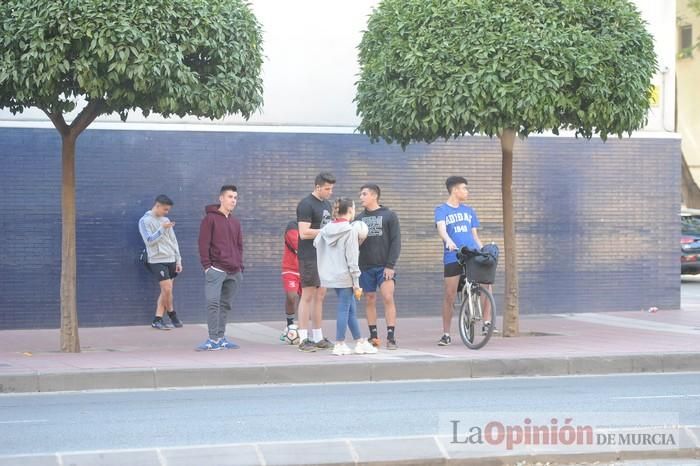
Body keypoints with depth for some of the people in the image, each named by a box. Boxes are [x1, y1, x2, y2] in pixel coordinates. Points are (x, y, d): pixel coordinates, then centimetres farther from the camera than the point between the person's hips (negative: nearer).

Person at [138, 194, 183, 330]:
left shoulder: (165, 220, 14)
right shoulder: (145, 221, -4)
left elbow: (173, 241, 15)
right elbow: (149, 240, -13)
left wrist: (178, 260, 11)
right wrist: (162, 229, -20)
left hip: (171, 260, 6)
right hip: (157, 260, -6)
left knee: (165, 291, 4)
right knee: (167, 289, -12)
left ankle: (157, 320, 8)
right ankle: (172, 315, 10)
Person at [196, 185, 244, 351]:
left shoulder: (235, 222, 17)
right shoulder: (210, 218, -2)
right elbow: (203, 243, -6)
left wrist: (240, 266, 12)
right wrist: (207, 265, -13)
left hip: (234, 272, 6)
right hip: (216, 269, -6)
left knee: (225, 305, 8)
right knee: (213, 303, -13)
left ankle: (220, 338, 14)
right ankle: (213, 340, -14)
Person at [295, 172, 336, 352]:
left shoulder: (327, 205, 16)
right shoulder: (306, 205, -12)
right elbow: (304, 233, -19)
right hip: (309, 257, -8)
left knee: (320, 296, 10)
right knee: (308, 295, -6)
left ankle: (318, 338, 15)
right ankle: (303, 339, -4)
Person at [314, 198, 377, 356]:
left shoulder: (326, 229, 6)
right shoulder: (350, 231, -13)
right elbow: (352, 260, -14)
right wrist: (356, 284, -10)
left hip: (331, 276, 7)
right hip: (345, 276, -7)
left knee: (351, 309, 14)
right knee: (344, 310, 0)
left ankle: (360, 342, 19)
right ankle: (339, 345, 2)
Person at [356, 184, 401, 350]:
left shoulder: (389, 216, 1)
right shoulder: (359, 218, 11)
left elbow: (396, 242, -3)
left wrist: (390, 265, -11)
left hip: (384, 266, -3)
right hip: (366, 267, 3)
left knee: (388, 298, -11)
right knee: (370, 300, 5)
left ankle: (391, 337, -10)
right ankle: (373, 336, 12)